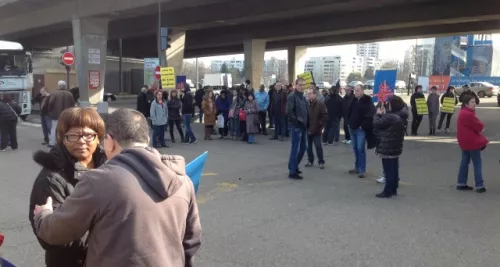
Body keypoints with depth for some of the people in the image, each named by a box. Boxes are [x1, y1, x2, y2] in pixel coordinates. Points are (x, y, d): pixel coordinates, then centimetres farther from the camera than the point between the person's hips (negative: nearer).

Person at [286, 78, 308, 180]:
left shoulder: (303, 97, 16)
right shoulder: (292, 96, -12)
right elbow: (289, 111, -20)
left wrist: (307, 123, 10)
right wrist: (296, 122, -19)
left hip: (303, 126, 9)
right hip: (296, 126, -9)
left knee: (303, 147, 15)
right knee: (295, 148, -6)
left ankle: (294, 166, 29)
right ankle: (292, 171, 0)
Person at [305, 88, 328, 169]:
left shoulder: (320, 104, -9)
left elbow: (325, 116, -9)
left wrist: (319, 124, -10)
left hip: (316, 130, -5)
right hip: (308, 129, 5)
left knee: (318, 146, -1)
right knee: (308, 146, 11)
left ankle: (321, 162, 12)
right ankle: (310, 161, 24)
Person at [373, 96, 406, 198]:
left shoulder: (389, 117, -23)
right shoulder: (400, 116, 7)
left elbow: (377, 123, -14)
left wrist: (378, 114, 2)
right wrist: (384, 113, 11)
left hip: (387, 148, -9)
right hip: (396, 148, 9)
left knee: (388, 171, -2)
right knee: (394, 170, 15)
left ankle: (388, 191, 5)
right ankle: (393, 190, 24)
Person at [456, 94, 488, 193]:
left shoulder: (463, 112, 12)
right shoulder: (468, 114, -23)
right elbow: (479, 127, -17)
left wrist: (478, 127, -3)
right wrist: (481, 126, 3)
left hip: (465, 141, 10)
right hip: (471, 142, -10)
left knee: (465, 162, 14)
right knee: (477, 164, -2)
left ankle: (461, 183, 18)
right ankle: (479, 186, 1)